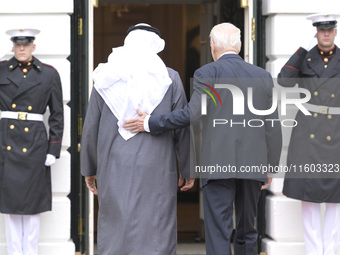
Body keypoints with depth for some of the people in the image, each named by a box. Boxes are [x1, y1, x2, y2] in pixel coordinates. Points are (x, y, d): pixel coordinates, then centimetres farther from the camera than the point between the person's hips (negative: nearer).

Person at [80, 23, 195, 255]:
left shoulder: (106, 77, 4)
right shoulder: (169, 78, 0)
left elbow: (90, 128, 7)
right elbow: (182, 128, 2)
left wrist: (89, 168, 17)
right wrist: (188, 169, 12)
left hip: (114, 171, 2)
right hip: (156, 172, -1)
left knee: (113, 234, 8)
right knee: (155, 236, 2)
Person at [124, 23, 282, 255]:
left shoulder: (207, 73, -1)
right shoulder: (263, 76, 11)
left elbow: (192, 114, -12)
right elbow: (272, 127, 9)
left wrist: (150, 123, -3)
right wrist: (271, 167, 16)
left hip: (219, 163, -4)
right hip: (252, 165, 4)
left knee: (218, 235, -2)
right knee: (247, 233, 16)